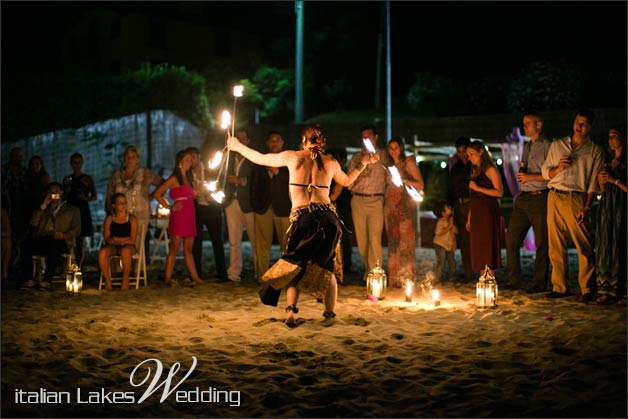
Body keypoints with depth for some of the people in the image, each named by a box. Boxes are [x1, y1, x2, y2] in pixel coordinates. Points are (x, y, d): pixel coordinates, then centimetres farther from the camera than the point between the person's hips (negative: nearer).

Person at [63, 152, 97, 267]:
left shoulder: (87, 179, 4)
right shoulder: (67, 179, 13)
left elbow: (95, 196, 4)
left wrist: (86, 198, -16)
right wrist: (67, 188, -4)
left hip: (82, 211, -2)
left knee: (80, 241, -2)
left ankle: (78, 267, 1)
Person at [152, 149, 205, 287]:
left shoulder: (189, 179, 19)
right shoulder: (174, 179, -5)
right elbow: (157, 193, -10)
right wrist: (170, 207, -10)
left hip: (190, 216, 7)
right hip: (178, 217, -7)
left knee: (188, 249, 10)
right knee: (174, 248, -6)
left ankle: (195, 277, 11)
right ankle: (168, 278, -4)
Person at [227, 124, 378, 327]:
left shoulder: (292, 157, 5)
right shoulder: (331, 162, 11)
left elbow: (260, 159, 15)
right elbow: (347, 180, 30)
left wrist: (238, 146, 30)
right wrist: (363, 163, 43)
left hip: (302, 219, -2)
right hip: (328, 218, 2)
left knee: (294, 266, 10)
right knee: (325, 267, 15)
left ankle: (291, 311, -7)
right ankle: (330, 313, 14)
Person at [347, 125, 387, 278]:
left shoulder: (383, 156, 8)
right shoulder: (356, 157, 15)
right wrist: (359, 176, -8)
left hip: (376, 201, -3)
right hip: (358, 201, 3)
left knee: (375, 239, -12)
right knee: (362, 240, 5)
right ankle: (368, 270, 18)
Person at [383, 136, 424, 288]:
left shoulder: (408, 162, 0)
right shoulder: (389, 164, 16)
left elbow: (420, 184, -6)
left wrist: (404, 180, -17)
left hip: (405, 204, -5)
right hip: (390, 205, 5)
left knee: (405, 241, -8)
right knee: (393, 241, 3)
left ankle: (406, 278, -5)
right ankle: (394, 279, 7)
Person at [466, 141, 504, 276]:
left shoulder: (490, 170, -4)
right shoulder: (475, 171, 18)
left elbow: (500, 192, -13)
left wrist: (479, 188, -15)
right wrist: (469, 217, 14)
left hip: (488, 211, -8)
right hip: (476, 212, 8)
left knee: (487, 246, -9)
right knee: (478, 248, 5)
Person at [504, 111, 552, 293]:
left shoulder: (547, 146, -3)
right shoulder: (526, 147, 21)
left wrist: (532, 177, -12)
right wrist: (522, 175, 7)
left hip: (540, 198, -8)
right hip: (523, 197, 8)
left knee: (541, 242, -2)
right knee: (511, 238, 4)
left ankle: (539, 282, 4)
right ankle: (514, 280, 10)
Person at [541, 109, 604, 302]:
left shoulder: (595, 150, 8)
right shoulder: (557, 145, 17)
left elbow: (594, 182, 1)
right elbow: (545, 171, 17)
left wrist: (586, 207, -9)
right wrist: (558, 168, -6)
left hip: (576, 199, -3)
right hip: (554, 198, 3)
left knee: (584, 246, -7)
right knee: (556, 246, 2)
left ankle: (587, 289, -2)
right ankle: (559, 287, 9)